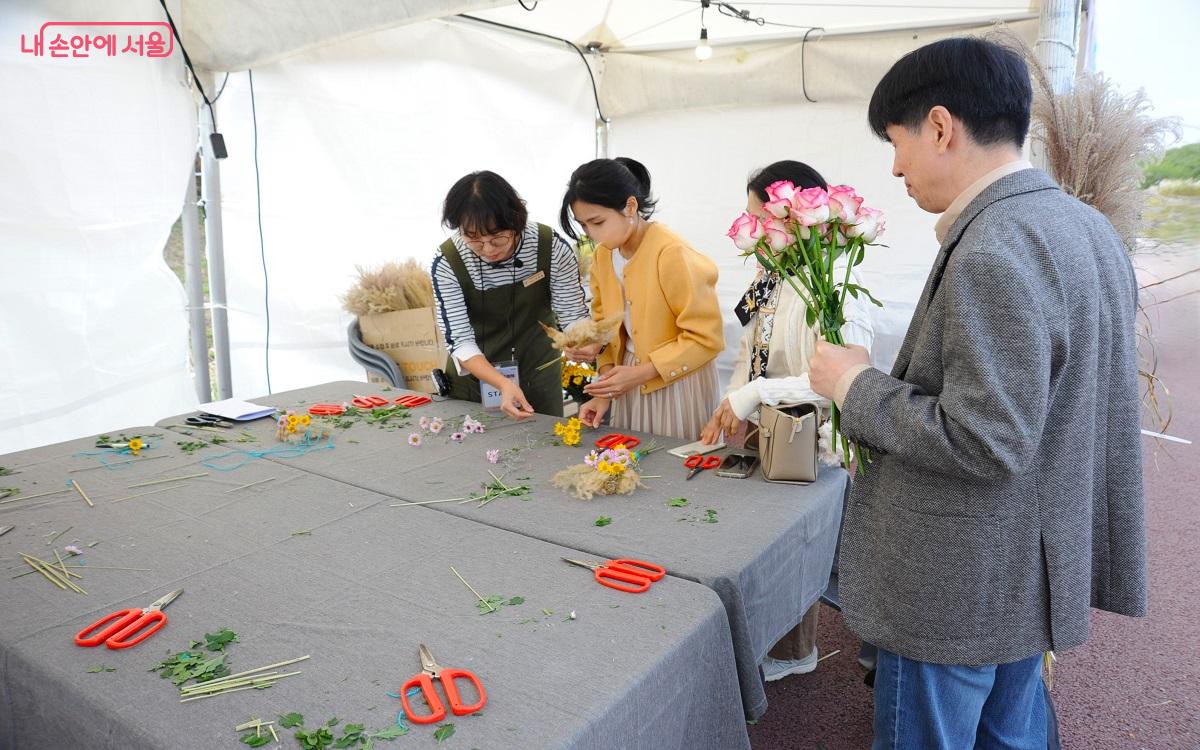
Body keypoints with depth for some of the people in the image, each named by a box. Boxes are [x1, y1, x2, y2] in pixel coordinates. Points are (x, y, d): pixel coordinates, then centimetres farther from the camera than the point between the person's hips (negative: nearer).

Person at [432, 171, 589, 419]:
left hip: (539, 377, 1)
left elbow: (573, 316, -13)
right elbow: (459, 340, -20)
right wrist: (503, 384, -36)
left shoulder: (552, 248, -20)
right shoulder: (447, 263, -21)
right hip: (474, 378, 0)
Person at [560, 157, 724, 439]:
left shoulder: (673, 255, -21)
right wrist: (605, 390, -3)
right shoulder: (602, 255, 0)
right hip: (631, 382, 6)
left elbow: (706, 339, -19)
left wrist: (639, 373, -20)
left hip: (676, 382, -6)